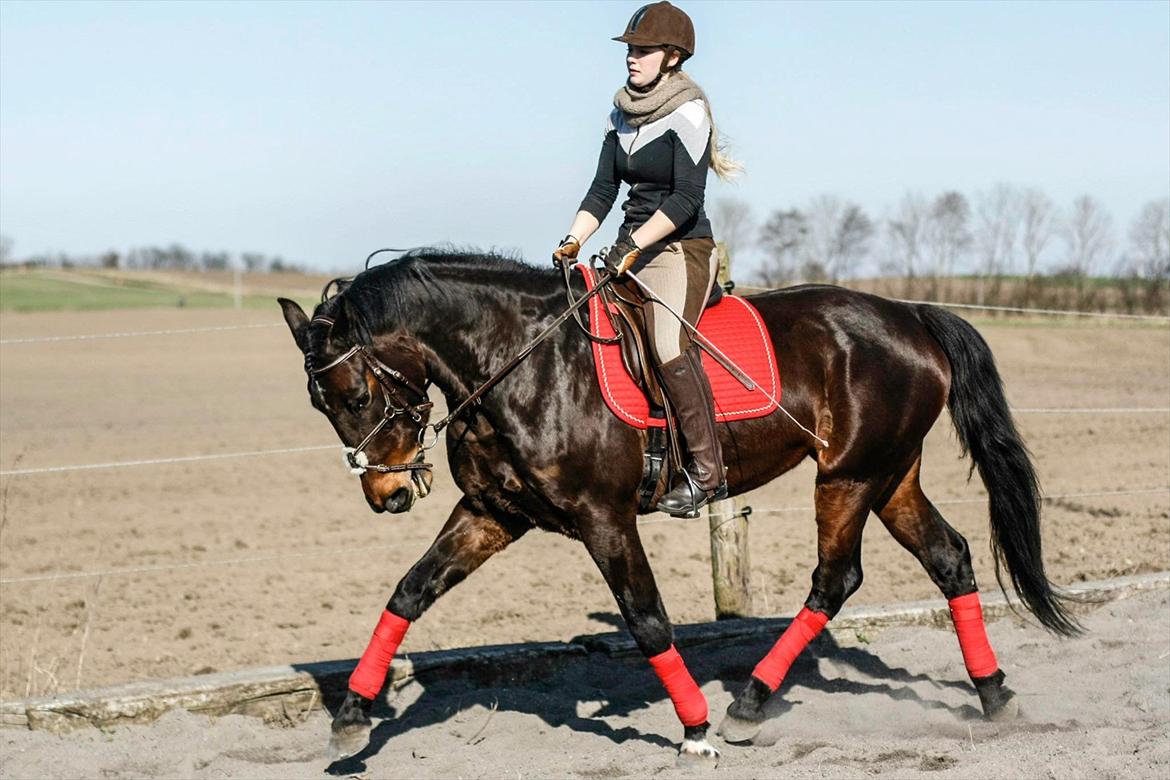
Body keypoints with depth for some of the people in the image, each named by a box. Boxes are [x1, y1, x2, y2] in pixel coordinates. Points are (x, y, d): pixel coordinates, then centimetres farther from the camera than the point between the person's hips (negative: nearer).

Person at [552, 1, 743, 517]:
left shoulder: (688, 112, -10)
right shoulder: (622, 113, 11)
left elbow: (686, 198, -18)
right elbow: (603, 190, 11)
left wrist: (635, 245, -26)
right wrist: (573, 241, -4)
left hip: (681, 247, -8)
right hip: (631, 249, 8)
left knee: (668, 344, -27)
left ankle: (707, 472, -23)